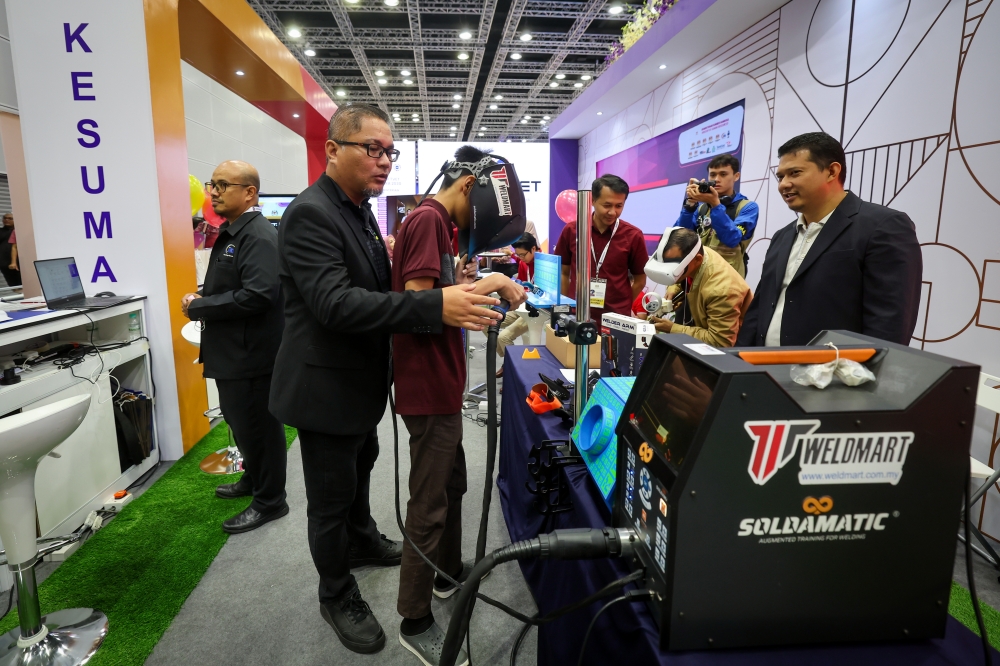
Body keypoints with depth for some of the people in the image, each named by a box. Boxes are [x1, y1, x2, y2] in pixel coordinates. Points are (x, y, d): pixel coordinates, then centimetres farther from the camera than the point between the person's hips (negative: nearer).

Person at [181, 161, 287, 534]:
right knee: (240, 421, 23)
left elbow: (257, 295, -29)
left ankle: (269, 501, 21)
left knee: (257, 427, 3)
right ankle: (254, 479, 43)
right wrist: (201, 299, 1)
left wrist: (198, 307, -19)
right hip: (232, 350, 10)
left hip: (250, 352, -10)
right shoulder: (230, 233, 13)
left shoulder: (259, 236, -19)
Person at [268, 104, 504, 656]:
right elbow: (335, 303, -35)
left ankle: (362, 541, 51)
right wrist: (435, 306, -42)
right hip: (325, 386, -9)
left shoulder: (359, 212, 8)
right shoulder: (310, 214, -23)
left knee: (360, 467, 27)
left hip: (359, 380, 9)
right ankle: (337, 596, 29)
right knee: (331, 496, 8)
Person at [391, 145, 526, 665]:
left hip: (439, 385, 10)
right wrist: (488, 285, -20)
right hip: (429, 389, -10)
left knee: (451, 482, 23)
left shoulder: (434, 221, 14)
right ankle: (415, 621, 17)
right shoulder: (428, 219, -16)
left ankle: (449, 571, 42)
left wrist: (462, 286, 5)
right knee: (430, 504, 1)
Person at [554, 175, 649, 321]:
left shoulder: (633, 236, -6)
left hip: (616, 319, -1)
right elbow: (563, 273, 6)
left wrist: (621, 308, -1)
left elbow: (639, 280, 4)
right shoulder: (571, 230, -3)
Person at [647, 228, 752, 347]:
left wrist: (672, 329, -29)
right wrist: (673, 289, -9)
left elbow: (720, 342, -32)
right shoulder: (695, 254, -14)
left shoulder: (721, 290, -37)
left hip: (730, 346, -7)